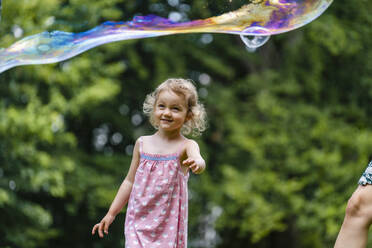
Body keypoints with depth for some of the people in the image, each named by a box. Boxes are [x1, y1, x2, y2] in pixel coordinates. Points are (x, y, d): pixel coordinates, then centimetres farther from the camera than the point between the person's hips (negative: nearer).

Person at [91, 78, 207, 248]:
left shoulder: (187, 146, -4)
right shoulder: (142, 144, 6)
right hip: (139, 222, 2)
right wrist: (111, 214, 13)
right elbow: (130, 181, 14)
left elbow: (198, 161, -27)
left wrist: (197, 164, -51)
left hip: (168, 226, -2)